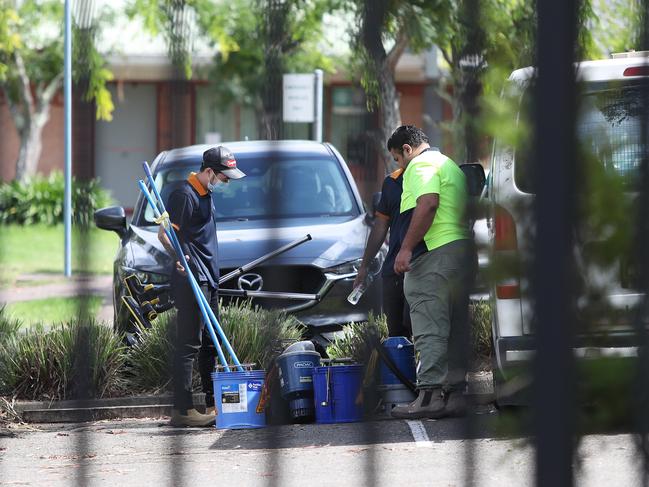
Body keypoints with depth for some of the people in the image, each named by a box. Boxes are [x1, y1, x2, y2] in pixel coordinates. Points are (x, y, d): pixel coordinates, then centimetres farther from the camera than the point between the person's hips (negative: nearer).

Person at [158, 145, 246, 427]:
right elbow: (164, 234, -18)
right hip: (191, 279, -10)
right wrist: (177, 256, -33)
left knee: (210, 344, 15)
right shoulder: (185, 195, -13)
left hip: (208, 280, 10)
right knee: (188, 344, -12)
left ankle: (213, 405, 24)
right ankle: (182, 411, -14)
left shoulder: (205, 195, 18)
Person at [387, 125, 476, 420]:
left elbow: (428, 204, -21)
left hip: (434, 253, -10)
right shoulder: (450, 166, 27)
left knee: (429, 328, -13)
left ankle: (430, 394, -19)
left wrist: (406, 248, -21)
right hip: (463, 250, 10)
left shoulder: (421, 165, -4)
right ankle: (454, 393, 11)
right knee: (455, 329, 10)